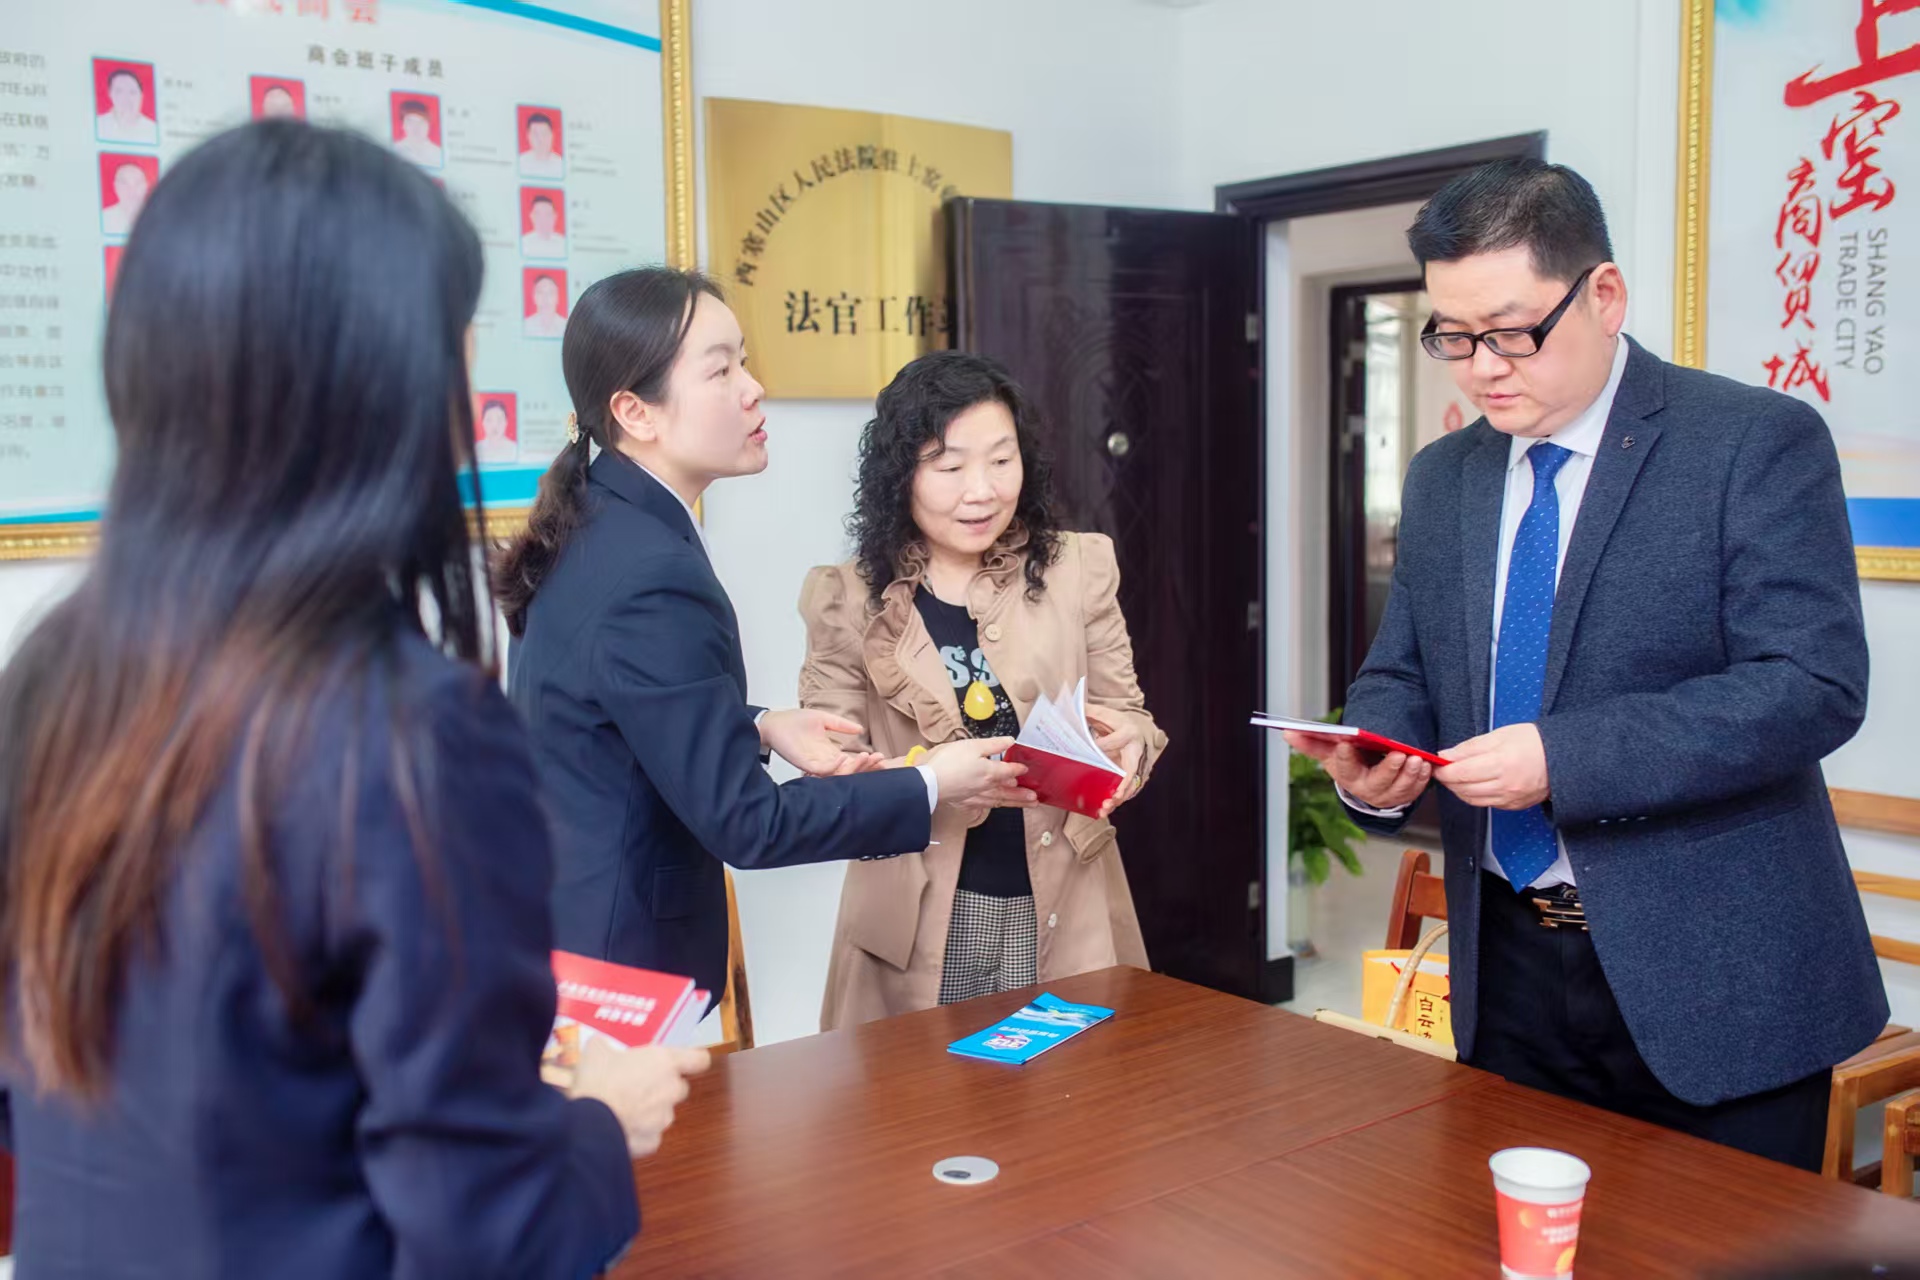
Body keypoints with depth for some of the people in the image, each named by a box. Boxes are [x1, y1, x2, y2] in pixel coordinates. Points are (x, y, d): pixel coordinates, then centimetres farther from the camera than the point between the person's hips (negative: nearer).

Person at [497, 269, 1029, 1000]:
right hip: (614, 955, -9)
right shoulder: (654, 581, -27)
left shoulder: (595, 526, 0)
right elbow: (745, 823, -22)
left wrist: (759, 727, 3)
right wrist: (930, 789, -13)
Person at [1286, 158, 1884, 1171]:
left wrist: (1562, 757, -26)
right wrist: (1372, 767, -8)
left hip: (1712, 973, -4)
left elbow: (1813, 687, -17)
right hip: (1511, 968, 5)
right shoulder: (1442, 478, 9)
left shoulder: (1759, 442, -9)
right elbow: (1401, 675, 15)